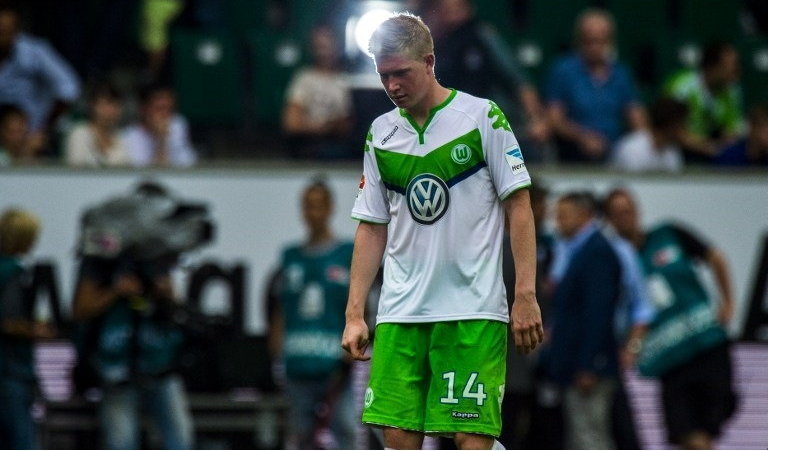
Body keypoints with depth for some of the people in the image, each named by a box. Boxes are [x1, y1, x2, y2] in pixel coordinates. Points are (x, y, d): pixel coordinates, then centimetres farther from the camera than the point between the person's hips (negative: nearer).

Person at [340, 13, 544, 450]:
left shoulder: (483, 117, -1)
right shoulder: (380, 134, 12)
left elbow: (518, 205, -1)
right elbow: (372, 228, 15)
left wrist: (525, 295, -8)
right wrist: (354, 314, 9)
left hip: (473, 310, -4)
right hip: (399, 313, 4)